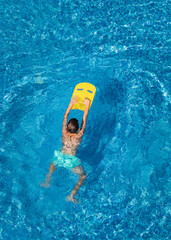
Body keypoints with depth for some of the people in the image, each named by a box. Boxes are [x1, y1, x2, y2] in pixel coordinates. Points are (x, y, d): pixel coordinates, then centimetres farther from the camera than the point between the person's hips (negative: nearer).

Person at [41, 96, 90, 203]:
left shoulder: (64, 133, -13)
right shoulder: (79, 136, -20)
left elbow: (66, 116, -4)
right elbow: (85, 119, -12)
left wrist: (71, 103, 3)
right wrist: (87, 105, -4)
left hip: (60, 157, 4)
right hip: (71, 161, -4)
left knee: (53, 164, 39)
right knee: (83, 176, 18)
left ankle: (47, 182, 45)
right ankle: (72, 196, 9)